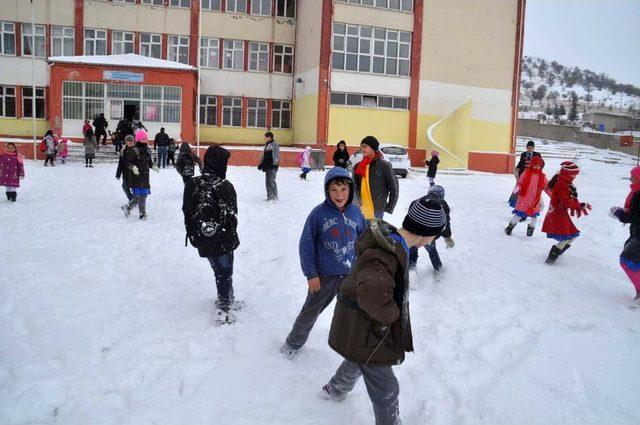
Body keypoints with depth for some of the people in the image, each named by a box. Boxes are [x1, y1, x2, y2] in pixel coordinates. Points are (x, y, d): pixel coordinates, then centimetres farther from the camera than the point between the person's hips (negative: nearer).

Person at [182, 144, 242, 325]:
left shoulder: (192, 184, -4)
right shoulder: (225, 186, -18)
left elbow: (187, 212, 2)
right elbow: (231, 216, -14)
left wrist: (193, 235, 13)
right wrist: (231, 237, 1)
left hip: (203, 240, 5)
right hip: (222, 240, -5)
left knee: (219, 270, 23)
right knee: (225, 272, 10)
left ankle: (227, 300, 38)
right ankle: (223, 308, 10)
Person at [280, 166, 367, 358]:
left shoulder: (356, 213, -6)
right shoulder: (318, 213, -14)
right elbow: (306, 245, -9)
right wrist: (310, 274, -10)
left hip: (351, 275, 2)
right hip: (324, 276, -2)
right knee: (310, 312, 15)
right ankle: (294, 342, 38)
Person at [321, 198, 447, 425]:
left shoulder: (389, 238, -6)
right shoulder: (387, 255, -34)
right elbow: (373, 293, -51)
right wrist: (391, 315, -29)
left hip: (358, 324, 10)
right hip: (363, 331, -10)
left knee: (358, 360, 36)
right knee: (385, 389, 9)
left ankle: (334, 390, 62)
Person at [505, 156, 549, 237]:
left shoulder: (542, 177, 2)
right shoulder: (526, 173, -6)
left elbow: (547, 187, 7)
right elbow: (519, 183, -7)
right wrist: (517, 188, -28)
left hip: (535, 201, 3)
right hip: (523, 199, -3)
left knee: (534, 215, 10)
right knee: (519, 215, 2)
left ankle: (531, 228, 32)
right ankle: (510, 227, 20)